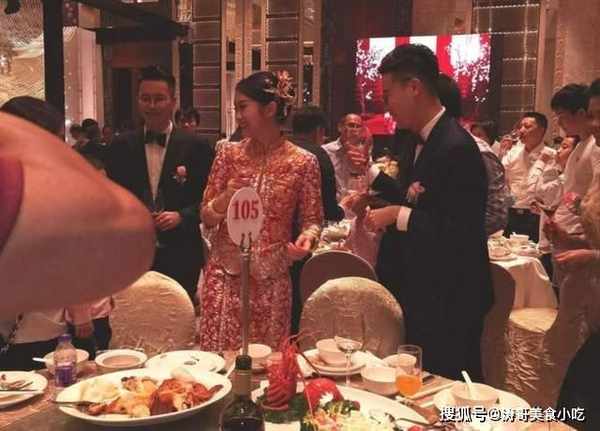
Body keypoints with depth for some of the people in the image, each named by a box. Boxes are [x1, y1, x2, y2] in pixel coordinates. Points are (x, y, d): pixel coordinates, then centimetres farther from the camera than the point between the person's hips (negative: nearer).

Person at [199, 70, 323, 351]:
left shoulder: (303, 162, -5)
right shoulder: (229, 153, 2)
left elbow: (312, 219, 3)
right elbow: (206, 218, 6)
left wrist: (307, 237, -19)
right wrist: (224, 200, -15)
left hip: (271, 281, -1)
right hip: (224, 276, 2)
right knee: (217, 356, 6)